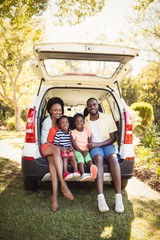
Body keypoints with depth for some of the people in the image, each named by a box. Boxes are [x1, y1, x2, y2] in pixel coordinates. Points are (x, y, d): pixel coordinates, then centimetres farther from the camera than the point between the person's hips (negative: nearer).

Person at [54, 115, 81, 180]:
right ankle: (65, 172, -40)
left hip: (70, 150, 3)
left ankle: (76, 171, -35)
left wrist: (72, 147, -7)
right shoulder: (58, 133, 0)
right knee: (65, 157, -30)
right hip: (61, 150, -3)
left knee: (72, 156, -25)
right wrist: (62, 149, -14)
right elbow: (55, 144, -1)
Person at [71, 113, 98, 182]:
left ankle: (92, 170, -59)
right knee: (80, 158, -31)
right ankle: (83, 174, -52)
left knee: (88, 157, -29)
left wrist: (87, 150, -14)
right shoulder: (73, 132, 3)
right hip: (77, 150, -2)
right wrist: (81, 151, -17)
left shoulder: (87, 131, 10)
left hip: (86, 150, 2)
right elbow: (74, 145, -4)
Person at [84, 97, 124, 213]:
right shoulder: (85, 121, 7)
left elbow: (113, 138, -1)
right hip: (94, 147, 0)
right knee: (98, 158, -36)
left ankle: (119, 197, -38)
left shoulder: (108, 117, 2)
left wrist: (98, 144, -14)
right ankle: (101, 197, -45)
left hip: (107, 144, 0)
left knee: (113, 157, -35)